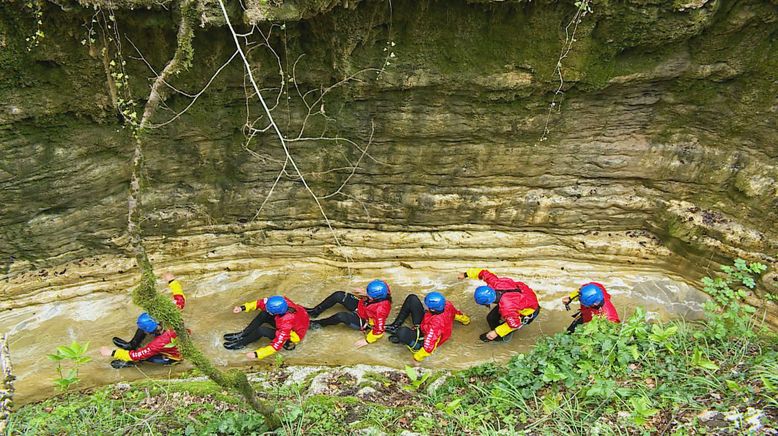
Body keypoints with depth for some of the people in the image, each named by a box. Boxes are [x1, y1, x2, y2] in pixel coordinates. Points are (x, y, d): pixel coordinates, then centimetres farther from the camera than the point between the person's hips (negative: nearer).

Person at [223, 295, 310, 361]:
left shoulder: (286, 325, -41)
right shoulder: (281, 301, -26)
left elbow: (276, 346, -34)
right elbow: (261, 303, -11)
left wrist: (256, 354, -29)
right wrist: (243, 307, -17)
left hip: (293, 335, -7)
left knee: (261, 330, -22)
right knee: (263, 314, -9)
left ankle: (241, 344, 3)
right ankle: (243, 334, 6)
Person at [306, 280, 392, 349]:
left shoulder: (381, 309, -39)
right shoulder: (382, 294, -22)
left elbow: (379, 330, -30)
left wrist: (367, 340, -22)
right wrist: (364, 294, -6)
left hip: (363, 322, -8)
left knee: (341, 316, -31)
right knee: (338, 295, -7)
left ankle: (319, 323, -1)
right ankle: (315, 311, 12)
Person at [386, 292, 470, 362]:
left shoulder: (436, 324, -43)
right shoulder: (447, 305, -21)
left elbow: (429, 346, -39)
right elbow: (456, 313, 2)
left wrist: (418, 357, -22)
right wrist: (465, 319, 25)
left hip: (422, 341, -9)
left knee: (403, 332, -40)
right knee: (412, 298, 2)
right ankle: (396, 324, 11)